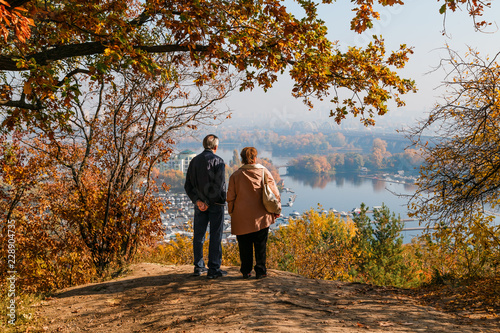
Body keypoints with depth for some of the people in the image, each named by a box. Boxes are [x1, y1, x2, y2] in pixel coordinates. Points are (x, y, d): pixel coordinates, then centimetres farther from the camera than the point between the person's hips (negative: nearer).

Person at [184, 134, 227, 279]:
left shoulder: (194, 161, 8)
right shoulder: (218, 161, -8)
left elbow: (188, 185, 3)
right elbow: (219, 184, -17)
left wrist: (197, 201, -5)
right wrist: (208, 202, -13)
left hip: (199, 204, 5)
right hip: (215, 204, -5)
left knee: (198, 235, 12)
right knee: (215, 236, 0)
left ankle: (199, 267, 18)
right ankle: (214, 269, 2)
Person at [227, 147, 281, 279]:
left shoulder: (235, 175, -1)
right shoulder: (264, 172, -1)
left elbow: (230, 197, 4)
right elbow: (275, 193, 2)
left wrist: (231, 213, 16)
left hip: (242, 218, 1)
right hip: (261, 217, 0)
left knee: (244, 246, 9)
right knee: (260, 245, 8)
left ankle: (246, 271, 14)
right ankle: (260, 271, 10)